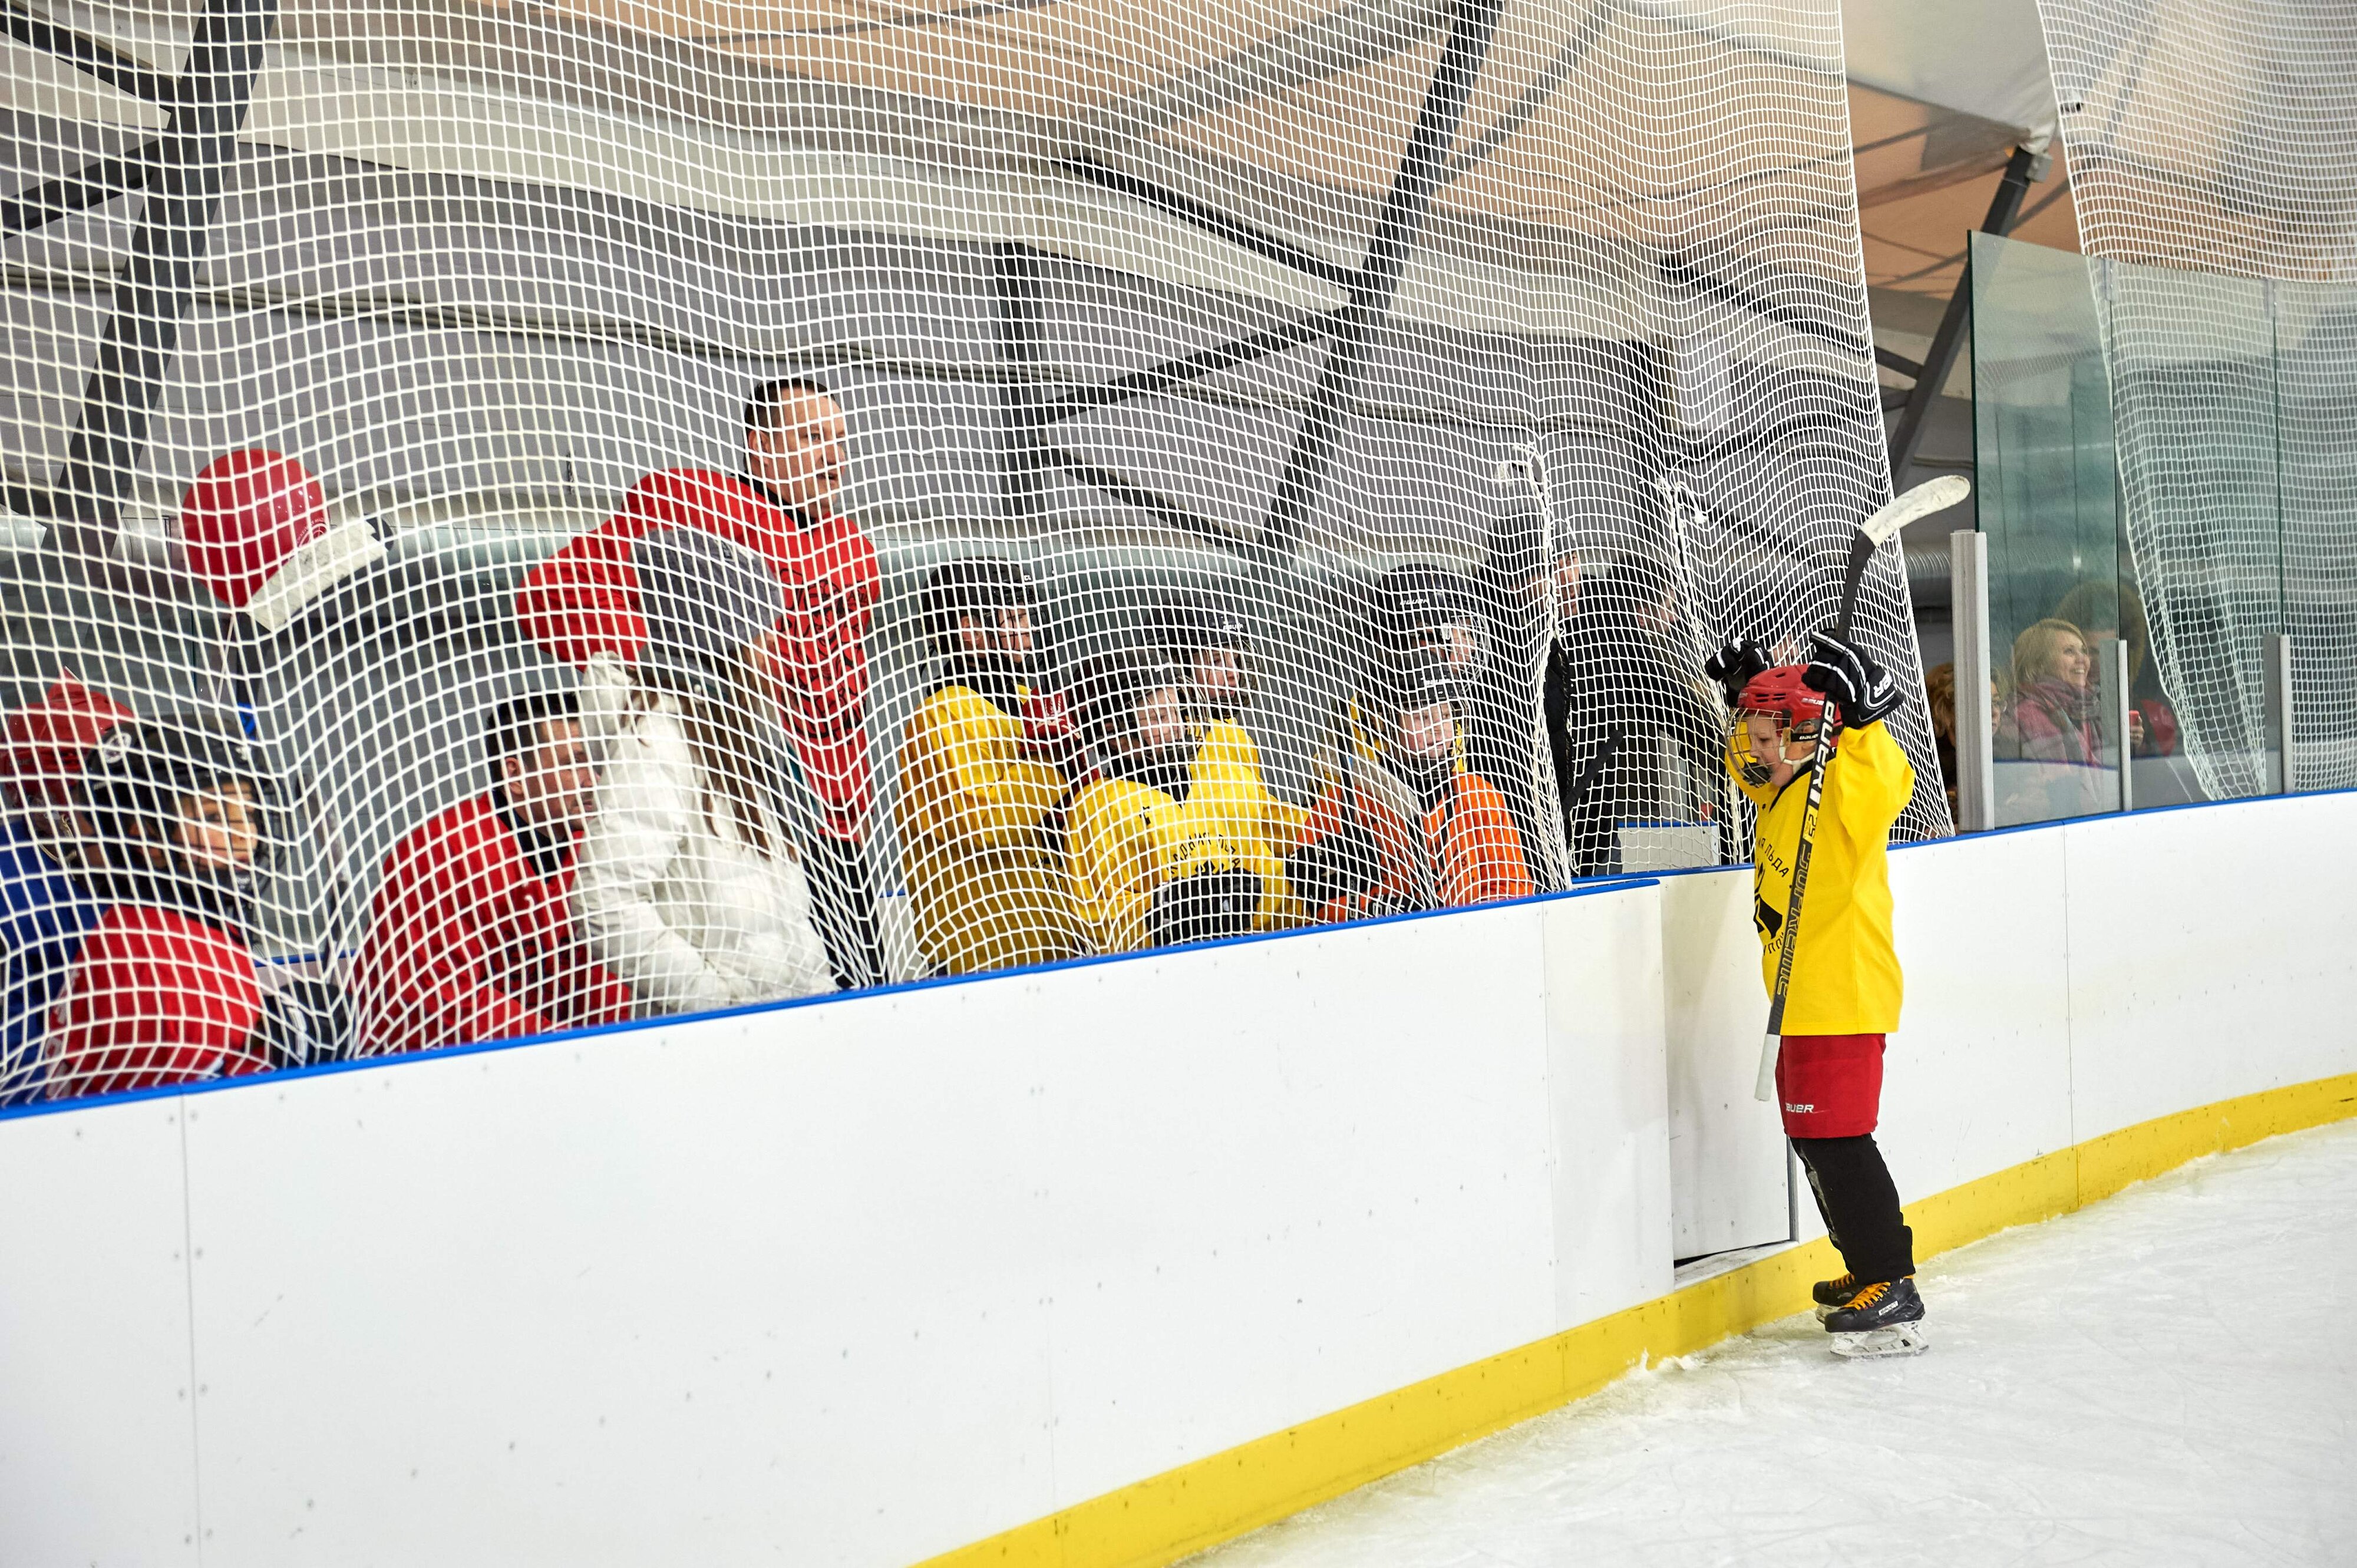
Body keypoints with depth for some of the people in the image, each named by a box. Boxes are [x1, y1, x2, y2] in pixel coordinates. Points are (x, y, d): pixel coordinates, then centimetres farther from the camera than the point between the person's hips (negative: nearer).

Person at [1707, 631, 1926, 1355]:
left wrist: (1860, 717, -40)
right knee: (1814, 1139, 18)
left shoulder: (1844, 791, -16)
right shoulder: (1781, 790, 12)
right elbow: (1750, 765, 30)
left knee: (1834, 1139, -10)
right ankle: (1871, 1269, 30)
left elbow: (1886, 780, -35)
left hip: (1842, 995, -10)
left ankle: (1891, 1289, -3)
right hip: (1802, 1000, 10)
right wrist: (1743, 695, 17)